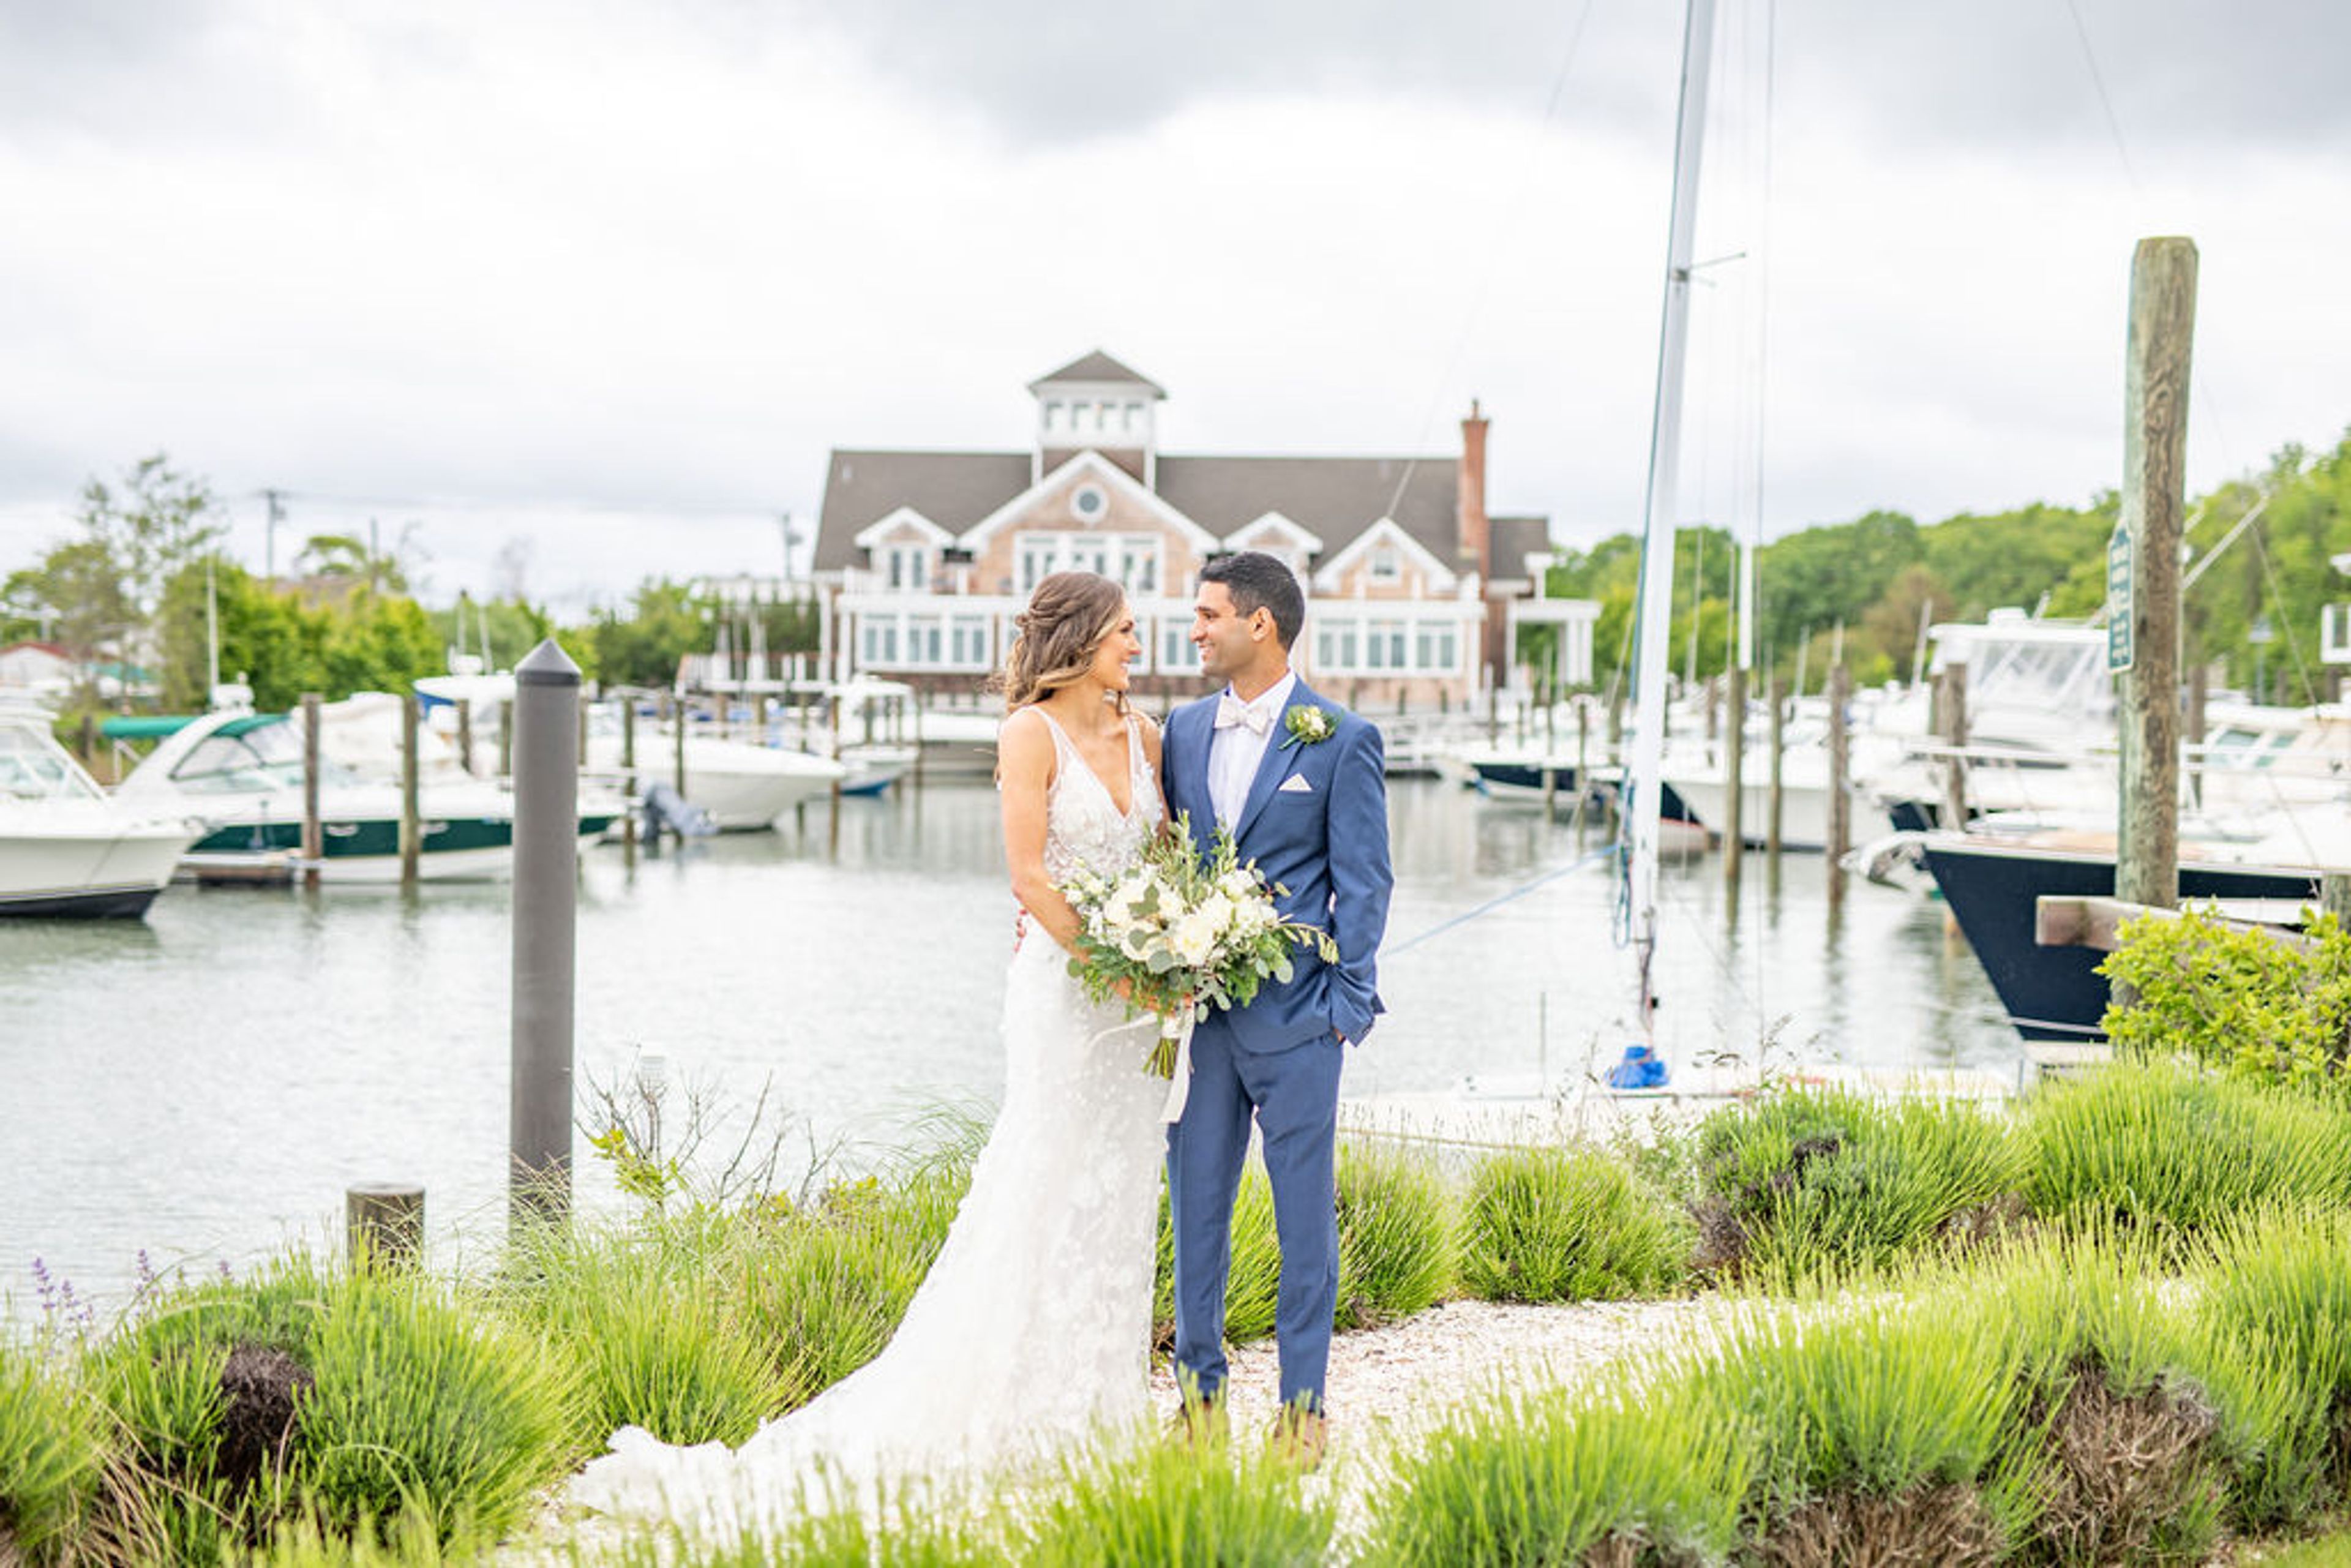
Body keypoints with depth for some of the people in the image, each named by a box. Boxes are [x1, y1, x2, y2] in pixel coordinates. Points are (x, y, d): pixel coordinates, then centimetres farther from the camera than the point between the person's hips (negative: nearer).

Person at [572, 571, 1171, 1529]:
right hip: (1060, 982, -7)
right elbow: (1028, 875, -14)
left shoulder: (1141, 735, 11)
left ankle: (1096, 1396, 18)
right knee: (1044, 1184, -4)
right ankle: (1029, 1400, 3)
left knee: (1119, 1187, 9)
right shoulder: (1031, 733, -8)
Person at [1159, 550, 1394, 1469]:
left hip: (1293, 1013, -4)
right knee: (1197, 1203, 9)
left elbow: (1364, 883, -3)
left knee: (1305, 1212, 3)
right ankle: (1200, 1385, 20)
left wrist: (1345, 1006, -8)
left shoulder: (1341, 740, -3)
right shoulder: (1183, 730, 11)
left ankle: (1303, 1402, 12)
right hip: (1194, 1006, 4)